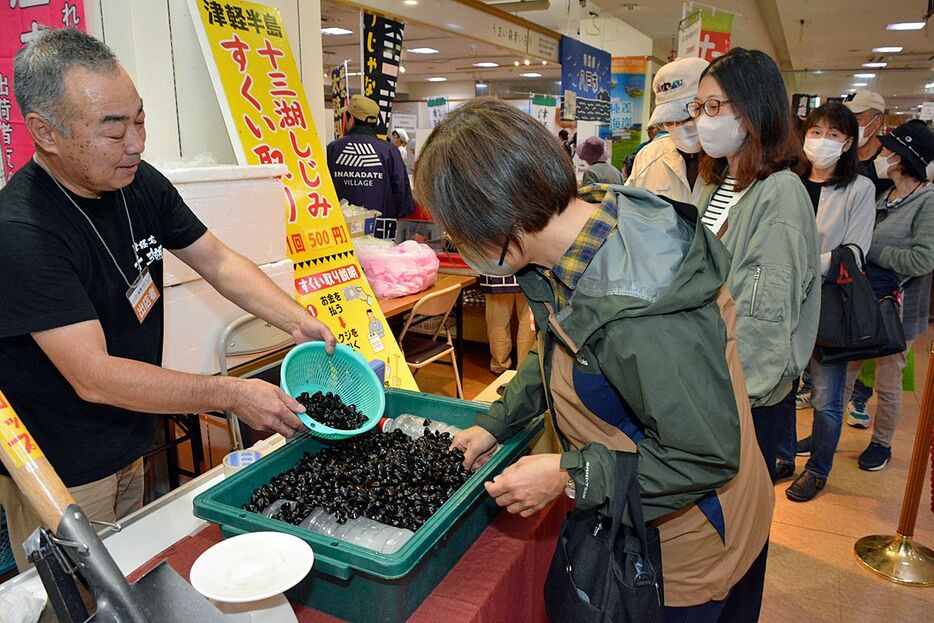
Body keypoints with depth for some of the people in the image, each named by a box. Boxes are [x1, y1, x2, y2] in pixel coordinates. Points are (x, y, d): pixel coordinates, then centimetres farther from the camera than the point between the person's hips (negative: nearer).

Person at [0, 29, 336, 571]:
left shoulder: (141, 184, -6)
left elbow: (218, 262, 0)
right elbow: (94, 377, -29)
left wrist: (298, 322, -13)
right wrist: (231, 394, -29)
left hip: (129, 445, 7)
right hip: (59, 476, -6)